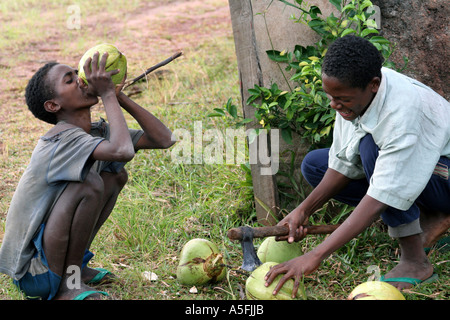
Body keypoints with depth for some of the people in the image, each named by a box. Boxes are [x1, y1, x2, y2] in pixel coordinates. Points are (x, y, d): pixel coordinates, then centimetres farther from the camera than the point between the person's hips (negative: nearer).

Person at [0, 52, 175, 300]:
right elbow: (122, 151, -41)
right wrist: (108, 95, -27)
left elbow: (163, 138, -2)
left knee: (116, 174, 8)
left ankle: (75, 264, 10)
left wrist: (119, 95, -7)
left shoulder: (98, 131, 3)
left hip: (49, 248, 9)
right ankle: (68, 285, -11)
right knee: (90, 184, -27)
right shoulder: (62, 138, -23)